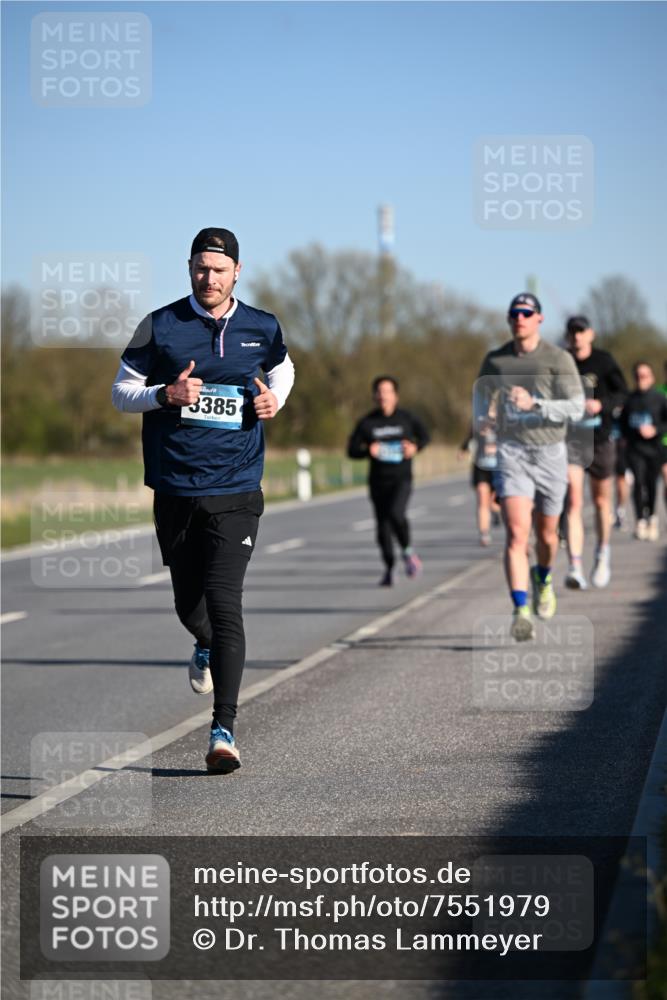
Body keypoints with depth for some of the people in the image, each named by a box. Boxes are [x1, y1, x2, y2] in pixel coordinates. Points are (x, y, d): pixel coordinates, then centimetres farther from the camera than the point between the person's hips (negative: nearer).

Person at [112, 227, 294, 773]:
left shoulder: (262, 328, 5)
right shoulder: (160, 326, 0)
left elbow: (282, 367, 26)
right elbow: (122, 391, 5)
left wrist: (274, 399, 4)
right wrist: (168, 394, -14)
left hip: (236, 490, -1)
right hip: (175, 489, 1)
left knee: (225, 604, -13)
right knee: (188, 603, 12)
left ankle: (224, 729, -12)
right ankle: (206, 648, 51)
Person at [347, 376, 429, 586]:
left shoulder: (407, 419, 1)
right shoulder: (367, 423, 1)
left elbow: (424, 436, 17)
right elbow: (352, 450, 4)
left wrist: (415, 447, -4)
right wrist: (368, 451, -16)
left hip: (401, 479, -2)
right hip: (378, 480, 2)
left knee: (395, 513, -26)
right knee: (383, 525, 5)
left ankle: (407, 551, -1)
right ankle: (389, 569, 20)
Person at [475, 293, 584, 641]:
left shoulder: (558, 359, -4)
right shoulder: (495, 360, 6)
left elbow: (576, 407, -12)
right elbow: (481, 393, 26)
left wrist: (533, 404, -22)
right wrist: (483, 424, 12)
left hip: (550, 455, 0)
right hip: (511, 453, 0)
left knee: (546, 534, 15)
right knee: (516, 534, -17)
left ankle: (543, 577, 48)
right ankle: (521, 612, -22)